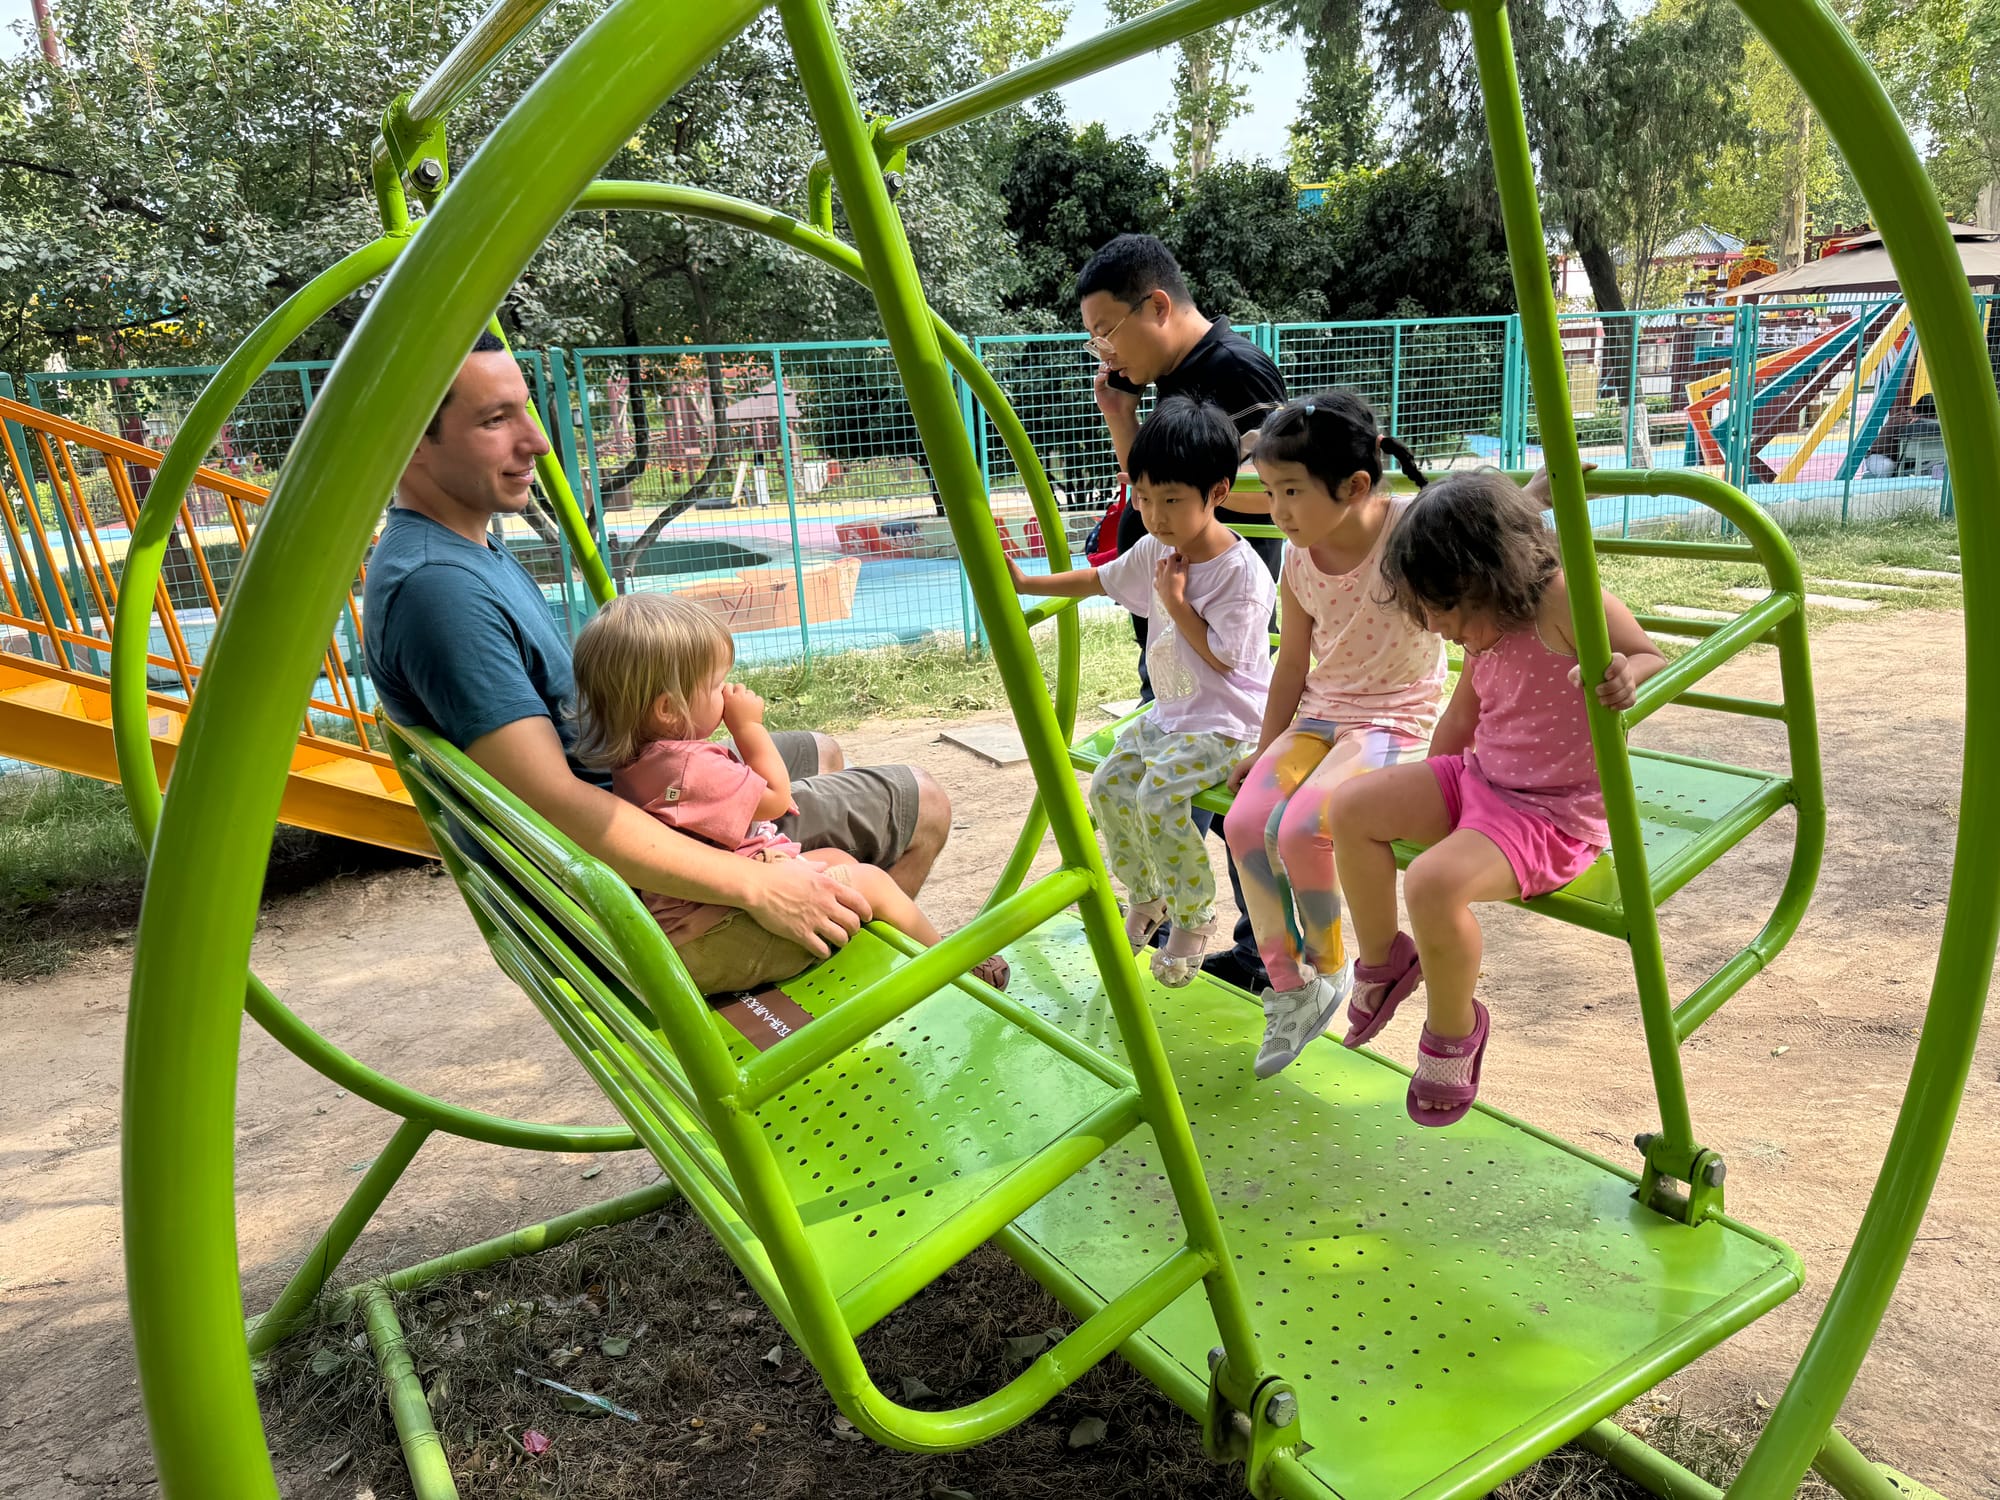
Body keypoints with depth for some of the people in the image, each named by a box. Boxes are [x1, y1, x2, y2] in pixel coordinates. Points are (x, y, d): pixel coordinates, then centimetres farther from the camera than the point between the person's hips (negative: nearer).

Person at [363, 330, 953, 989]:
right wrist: (756, 886, -33)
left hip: (629, 783, 10)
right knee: (924, 805, -1)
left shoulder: (471, 549, 6)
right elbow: (554, 803, -34)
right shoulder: (434, 584, -29)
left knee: (820, 754, 29)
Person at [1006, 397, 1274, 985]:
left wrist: (1174, 599, -18)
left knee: (1158, 795, -25)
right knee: (1108, 785, -3)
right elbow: (1098, 580, 18)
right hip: (1169, 710, 8)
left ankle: (1193, 917, -3)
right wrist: (1027, 583, 13)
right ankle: (1145, 897, 20)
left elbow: (1222, 657, -21)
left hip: (1226, 722, -8)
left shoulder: (1242, 571, -21)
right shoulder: (1155, 551, 3)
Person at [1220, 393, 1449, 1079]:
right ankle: (1289, 988, -1)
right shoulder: (1299, 561, 1)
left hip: (1395, 721, -5)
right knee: (1246, 821, -19)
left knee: (1302, 829, -29)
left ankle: (1328, 966, 2)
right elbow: (1293, 665, 10)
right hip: (1318, 714, 6)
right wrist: (1266, 749, 11)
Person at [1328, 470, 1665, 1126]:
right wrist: (1421, 804, 22)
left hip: (1555, 816, -8)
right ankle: (1383, 962, 13)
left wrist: (1627, 676, -39)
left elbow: (1654, 659, -15)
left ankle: (1453, 1033, -3)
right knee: (1352, 806, -6)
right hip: (1479, 780, 8)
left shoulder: (1563, 599, -21)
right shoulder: (1486, 628, 4)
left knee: (1434, 881, -32)